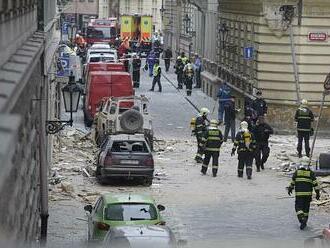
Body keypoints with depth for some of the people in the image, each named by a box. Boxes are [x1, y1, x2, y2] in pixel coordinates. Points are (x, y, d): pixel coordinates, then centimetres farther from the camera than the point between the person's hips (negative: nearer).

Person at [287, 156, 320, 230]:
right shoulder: (311, 173, -2)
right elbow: (315, 183, -4)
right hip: (308, 193, 1)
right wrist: (317, 193, 1)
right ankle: (304, 222, 18)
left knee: (298, 207, 2)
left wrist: (290, 189, 26)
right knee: (306, 208, 13)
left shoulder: (297, 172, -1)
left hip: (299, 193, -1)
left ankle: (302, 219, -21)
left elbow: (292, 182, 9)